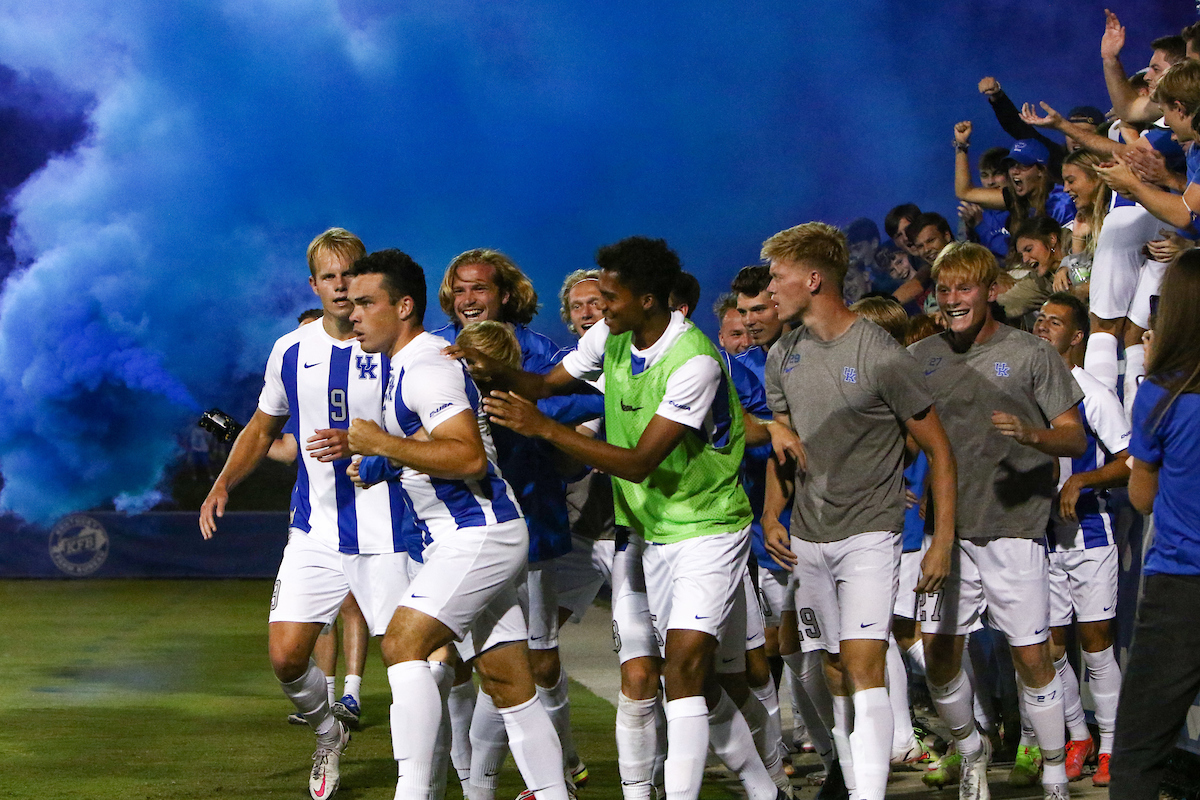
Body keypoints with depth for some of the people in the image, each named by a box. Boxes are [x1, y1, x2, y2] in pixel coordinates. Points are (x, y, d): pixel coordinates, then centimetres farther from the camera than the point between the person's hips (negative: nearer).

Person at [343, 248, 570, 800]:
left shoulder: (427, 366, -15)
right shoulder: (407, 364, 17)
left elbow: (469, 456, -26)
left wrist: (383, 444, -22)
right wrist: (376, 459, 16)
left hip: (477, 535, -11)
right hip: (469, 539, 11)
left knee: (403, 645, -18)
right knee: (507, 681, 10)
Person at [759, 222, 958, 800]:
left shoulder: (880, 355, -11)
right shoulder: (784, 356, 8)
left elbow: (938, 449, -5)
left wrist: (943, 541, -9)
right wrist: (771, 516, 4)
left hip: (868, 533, -6)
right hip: (807, 540, 6)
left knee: (863, 667, -17)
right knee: (834, 675, 8)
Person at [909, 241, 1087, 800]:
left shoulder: (1031, 354, -1)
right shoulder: (921, 357, 8)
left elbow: (1074, 438, -3)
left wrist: (1031, 434, -23)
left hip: (1014, 529, -3)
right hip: (948, 527, 3)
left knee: (1032, 657, -2)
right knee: (938, 652, 3)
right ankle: (970, 751, 28)